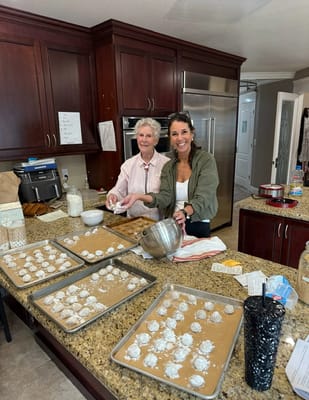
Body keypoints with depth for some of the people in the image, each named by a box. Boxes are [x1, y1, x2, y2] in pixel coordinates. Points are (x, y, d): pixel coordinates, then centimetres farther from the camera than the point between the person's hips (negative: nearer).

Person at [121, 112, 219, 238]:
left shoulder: (206, 159, -10)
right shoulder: (168, 167, 4)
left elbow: (202, 198, -20)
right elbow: (165, 197, -9)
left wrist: (185, 213, -39)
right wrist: (139, 196, -25)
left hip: (198, 227, -4)